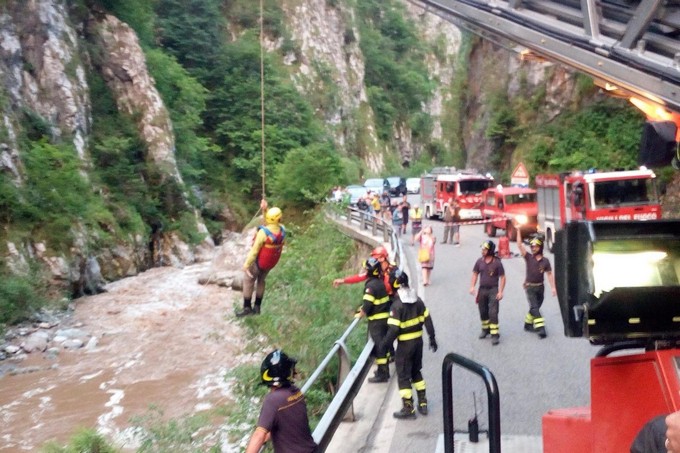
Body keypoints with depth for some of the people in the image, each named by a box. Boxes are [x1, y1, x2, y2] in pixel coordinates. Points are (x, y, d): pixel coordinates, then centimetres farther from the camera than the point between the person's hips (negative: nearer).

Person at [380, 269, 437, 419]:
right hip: (418, 340, 7)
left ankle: (408, 408, 7)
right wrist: (432, 338, 13)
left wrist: (385, 344, -10)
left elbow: (393, 329, -22)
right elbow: (427, 320, 5)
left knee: (403, 375, 4)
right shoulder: (418, 300, 2)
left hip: (405, 343, -7)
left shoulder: (397, 305, -19)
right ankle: (422, 403, 25)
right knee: (416, 371, 22)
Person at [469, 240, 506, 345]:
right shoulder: (479, 261, 1)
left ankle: (495, 335, -7)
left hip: (493, 290, -5)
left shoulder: (497, 262, -11)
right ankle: (485, 329, 35)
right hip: (482, 289, 5)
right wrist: (472, 286, -2)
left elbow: (502, 277, -7)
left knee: (493, 312, -10)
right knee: (483, 311, 15)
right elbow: (475, 274, 9)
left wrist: (500, 291, -12)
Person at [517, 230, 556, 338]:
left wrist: (553, 287, -4)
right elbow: (519, 245, -13)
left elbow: (549, 274, 3)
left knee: (535, 308, 13)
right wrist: (518, 231, -19)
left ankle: (528, 324, 30)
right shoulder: (528, 257, -5)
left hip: (540, 287, 3)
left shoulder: (545, 261, 2)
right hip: (530, 287, -3)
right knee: (534, 308, -13)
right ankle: (540, 328, -19)